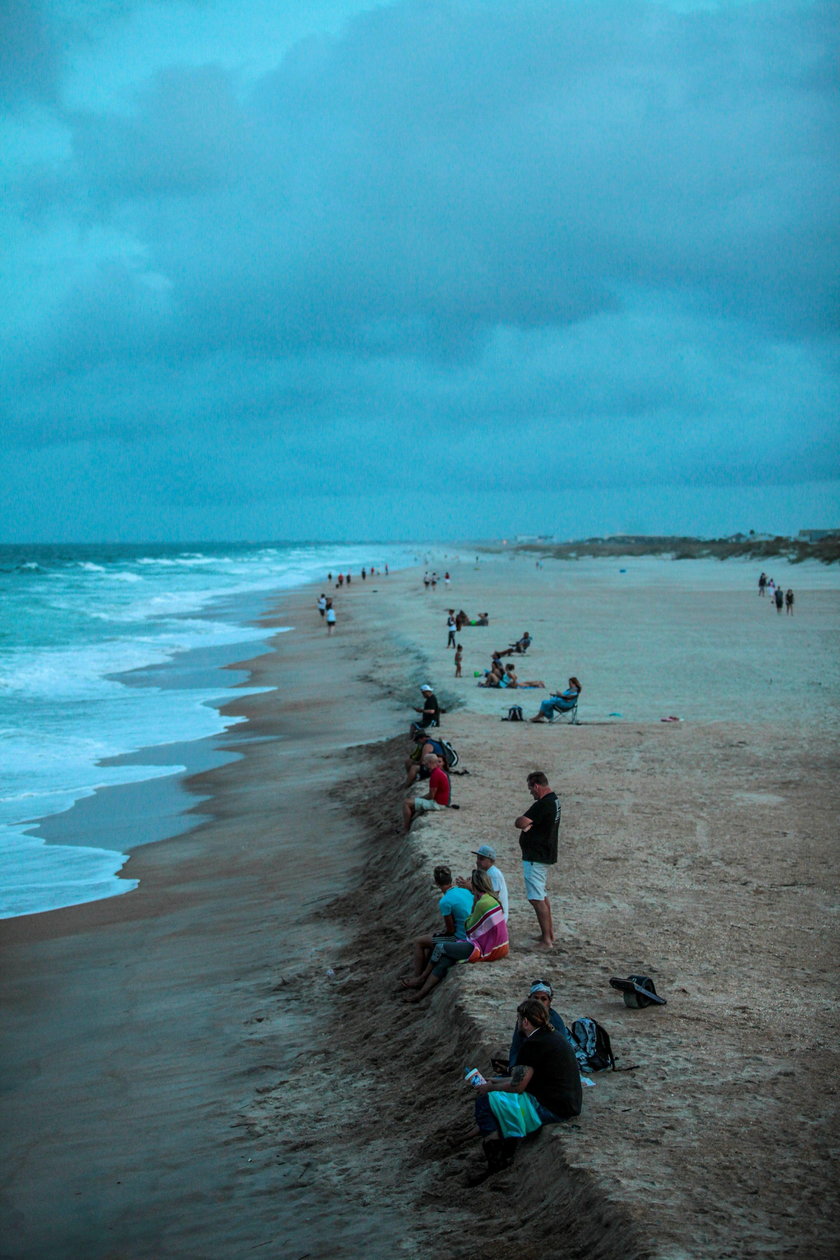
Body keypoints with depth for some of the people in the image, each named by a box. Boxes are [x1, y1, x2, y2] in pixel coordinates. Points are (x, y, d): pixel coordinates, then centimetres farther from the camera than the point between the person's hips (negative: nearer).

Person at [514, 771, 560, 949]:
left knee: (536, 898, -9)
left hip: (535, 857, -11)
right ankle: (549, 933, 30)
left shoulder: (543, 804, -24)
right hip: (546, 854, 11)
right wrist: (529, 824, -5)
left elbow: (520, 823, -26)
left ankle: (546, 941, -9)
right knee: (542, 895, 22)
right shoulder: (554, 799, 9)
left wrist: (525, 822, -4)